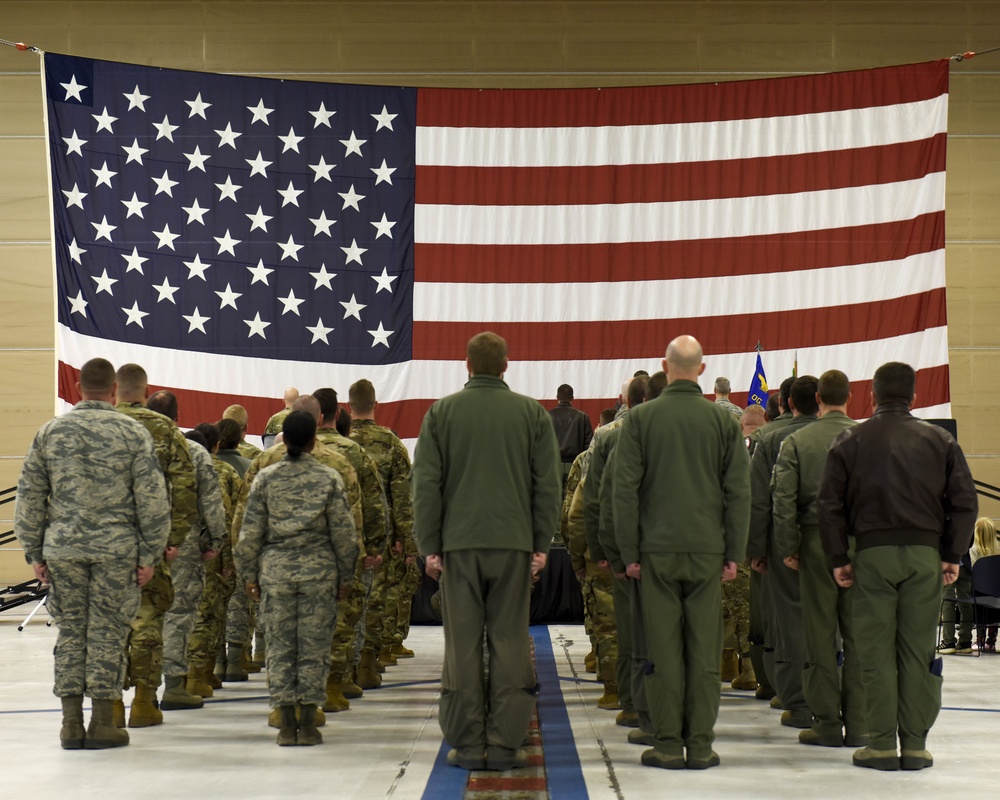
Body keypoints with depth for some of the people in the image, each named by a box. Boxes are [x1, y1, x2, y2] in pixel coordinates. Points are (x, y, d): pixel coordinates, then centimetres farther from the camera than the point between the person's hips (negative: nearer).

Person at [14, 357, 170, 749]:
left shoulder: (50, 432, 5)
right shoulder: (133, 433, -2)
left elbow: (29, 497, 7)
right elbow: (152, 499, -4)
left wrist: (35, 552, 13)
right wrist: (149, 555, 1)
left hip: (63, 549, 2)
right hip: (116, 548, -2)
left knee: (70, 632, 10)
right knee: (107, 633, 4)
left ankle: (71, 723, 11)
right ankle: (102, 723, 7)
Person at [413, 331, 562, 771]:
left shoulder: (441, 413, 3)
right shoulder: (532, 413, 4)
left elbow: (426, 484, 1)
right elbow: (548, 484, 4)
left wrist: (429, 546, 5)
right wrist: (542, 544, 9)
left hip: (458, 542, 0)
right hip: (514, 542, 0)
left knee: (462, 643, 4)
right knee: (509, 641, 4)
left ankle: (467, 744, 5)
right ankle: (504, 743, 3)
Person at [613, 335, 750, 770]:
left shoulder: (640, 418, -2)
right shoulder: (723, 420, 2)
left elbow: (625, 489, -3)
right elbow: (739, 492, 1)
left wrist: (630, 552, 3)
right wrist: (734, 553, 6)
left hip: (657, 550, -1)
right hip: (708, 550, 1)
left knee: (663, 648, 2)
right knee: (705, 649, 4)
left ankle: (668, 743, 4)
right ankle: (700, 744, 6)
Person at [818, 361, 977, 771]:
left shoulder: (850, 441, 4)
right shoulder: (939, 440, 7)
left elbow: (830, 504, 2)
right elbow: (964, 500, 3)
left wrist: (839, 558, 6)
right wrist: (953, 554, 8)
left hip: (873, 552, -1)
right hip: (925, 553, 1)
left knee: (876, 651, 2)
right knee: (918, 650, 4)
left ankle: (881, 743, 1)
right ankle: (915, 744, 5)